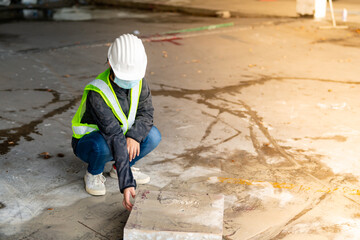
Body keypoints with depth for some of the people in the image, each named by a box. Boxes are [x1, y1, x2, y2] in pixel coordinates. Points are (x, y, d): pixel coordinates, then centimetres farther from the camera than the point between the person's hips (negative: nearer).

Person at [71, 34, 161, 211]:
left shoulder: (138, 80, -16)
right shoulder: (97, 94, -35)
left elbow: (146, 113, -9)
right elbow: (115, 138, -42)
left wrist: (134, 136, -32)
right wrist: (127, 184, -45)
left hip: (122, 133, 6)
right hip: (87, 142, -5)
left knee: (153, 136, -20)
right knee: (105, 144, -40)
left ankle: (118, 168, 4)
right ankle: (93, 174, -5)